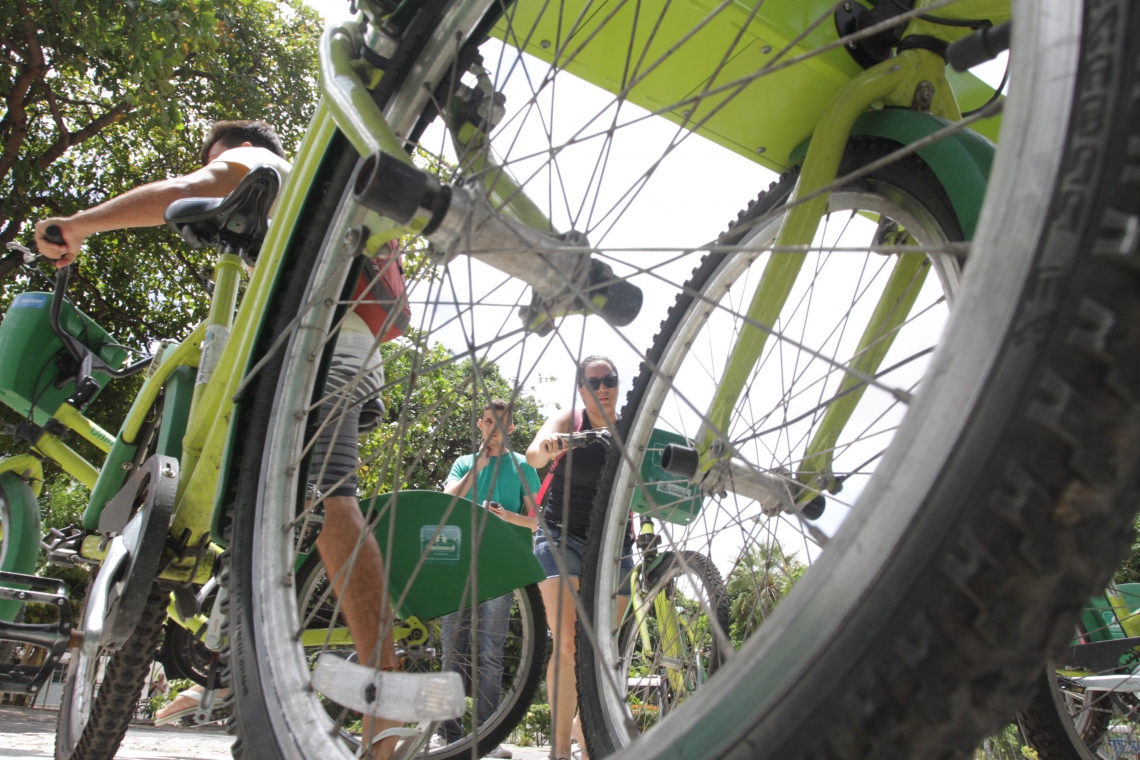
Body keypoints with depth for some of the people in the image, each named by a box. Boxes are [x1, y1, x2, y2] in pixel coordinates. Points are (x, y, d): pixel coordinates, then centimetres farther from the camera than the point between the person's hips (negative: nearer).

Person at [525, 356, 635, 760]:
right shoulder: (568, 420, -5)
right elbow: (534, 454, -24)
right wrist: (548, 447, -47)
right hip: (563, 537, -2)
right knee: (567, 643, -16)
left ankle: (586, 727, 32)